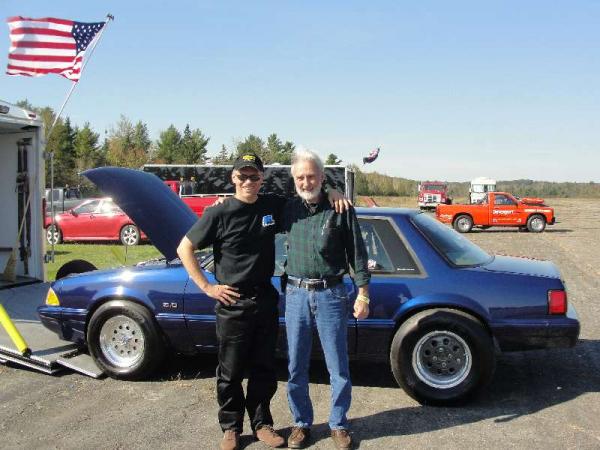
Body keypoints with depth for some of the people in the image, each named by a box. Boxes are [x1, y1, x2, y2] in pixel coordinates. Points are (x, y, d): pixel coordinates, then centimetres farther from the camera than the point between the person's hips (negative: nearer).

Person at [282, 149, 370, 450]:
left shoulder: (340, 209, -3)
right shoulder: (289, 209, 6)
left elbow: (357, 252, -1)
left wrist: (363, 292, -5)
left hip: (330, 294, -3)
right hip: (296, 294, 3)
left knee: (338, 367, 6)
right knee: (296, 367, 10)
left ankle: (339, 425, 23)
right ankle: (301, 423, 27)